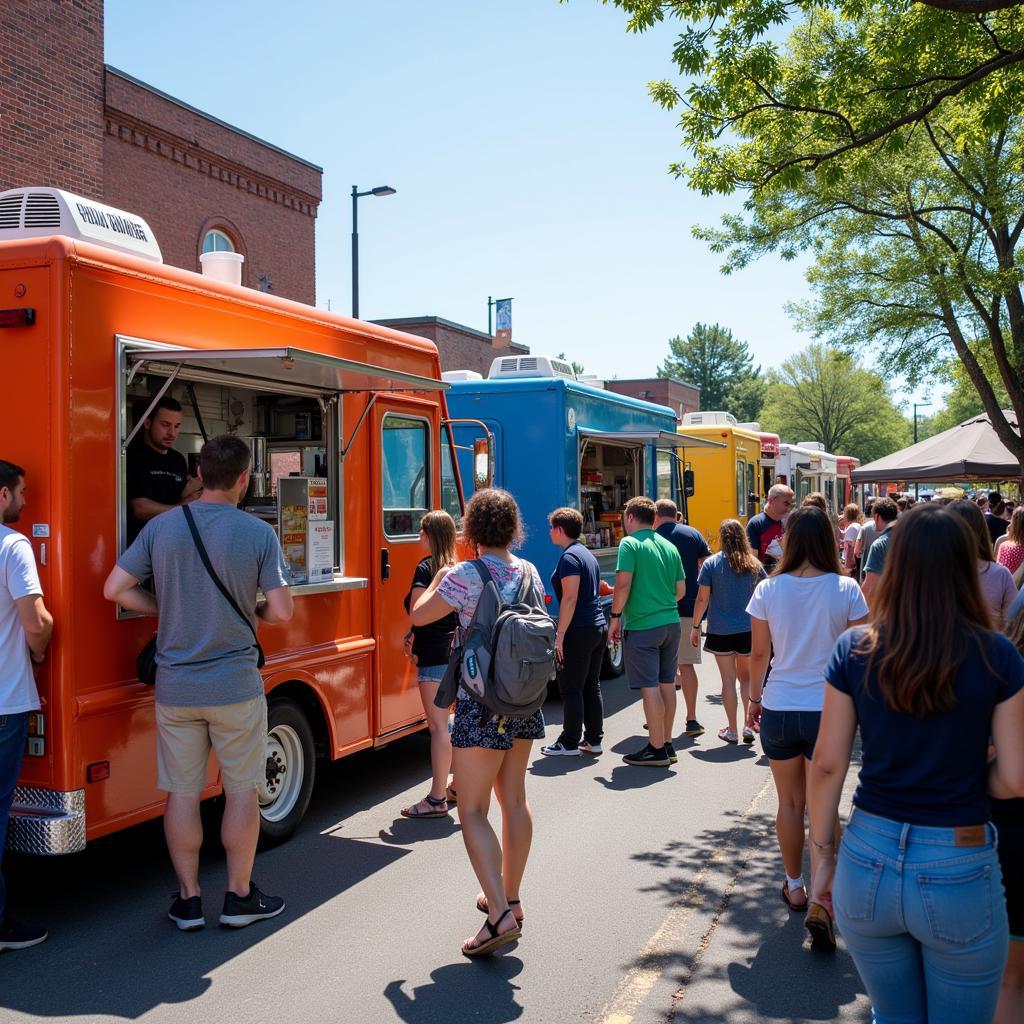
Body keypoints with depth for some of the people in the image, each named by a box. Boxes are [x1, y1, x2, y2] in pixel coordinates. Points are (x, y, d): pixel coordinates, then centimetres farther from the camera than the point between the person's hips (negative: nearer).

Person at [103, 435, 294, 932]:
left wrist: (168, 610, 10)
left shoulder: (160, 527, -2)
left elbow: (114, 589, -2)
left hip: (175, 686, 3)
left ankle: (188, 900, 21)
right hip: (235, 686, -2)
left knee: (182, 793, 12)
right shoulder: (259, 533, -10)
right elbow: (281, 611, -11)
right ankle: (239, 897, 21)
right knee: (241, 791, 11)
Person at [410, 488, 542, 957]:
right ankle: (510, 899, 29)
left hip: (482, 704, -7)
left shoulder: (467, 575, -15)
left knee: (473, 811, -3)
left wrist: (439, 579, 12)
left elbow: (418, 615, -6)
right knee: (514, 799, 17)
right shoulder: (529, 572, 5)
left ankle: (499, 915, -12)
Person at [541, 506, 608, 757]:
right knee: (591, 687, 13)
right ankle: (594, 740, 17)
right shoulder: (588, 555, 16)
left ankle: (569, 743, 4)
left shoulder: (569, 557, -13)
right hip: (599, 627, 9)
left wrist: (560, 635, -18)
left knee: (571, 689, -1)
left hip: (579, 631, -9)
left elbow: (570, 599, -19)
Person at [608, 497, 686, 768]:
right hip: (670, 622, 7)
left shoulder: (630, 544, -8)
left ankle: (657, 750, 0)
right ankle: (667, 745, 20)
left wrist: (615, 617, -7)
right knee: (667, 684, 12)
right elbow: (681, 590, 12)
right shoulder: (669, 546, 12)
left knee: (650, 687, -4)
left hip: (642, 626, -7)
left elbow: (623, 584, -17)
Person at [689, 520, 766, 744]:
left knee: (728, 680, 4)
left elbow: (702, 599, -6)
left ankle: (732, 730, 9)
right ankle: (748, 725, 8)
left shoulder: (711, 564, -6)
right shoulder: (753, 564, 1)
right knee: (746, 677, 15)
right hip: (748, 630, 2)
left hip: (721, 631, -2)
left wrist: (695, 627, 3)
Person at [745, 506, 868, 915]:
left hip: (779, 709, 1)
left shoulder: (768, 590, -5)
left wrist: (754, 698, 13)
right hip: (828, 710, -1)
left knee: (789, 803, 17)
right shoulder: (846, 589, -8)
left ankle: (795, 888, 29)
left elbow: (759, 653, 0)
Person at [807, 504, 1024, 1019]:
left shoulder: (854, 649, -6)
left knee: (892, 1017, 23)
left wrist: (821, 856, 8)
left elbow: (827, 766, -3)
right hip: (959, 874, -2)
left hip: (868, 862, 2)